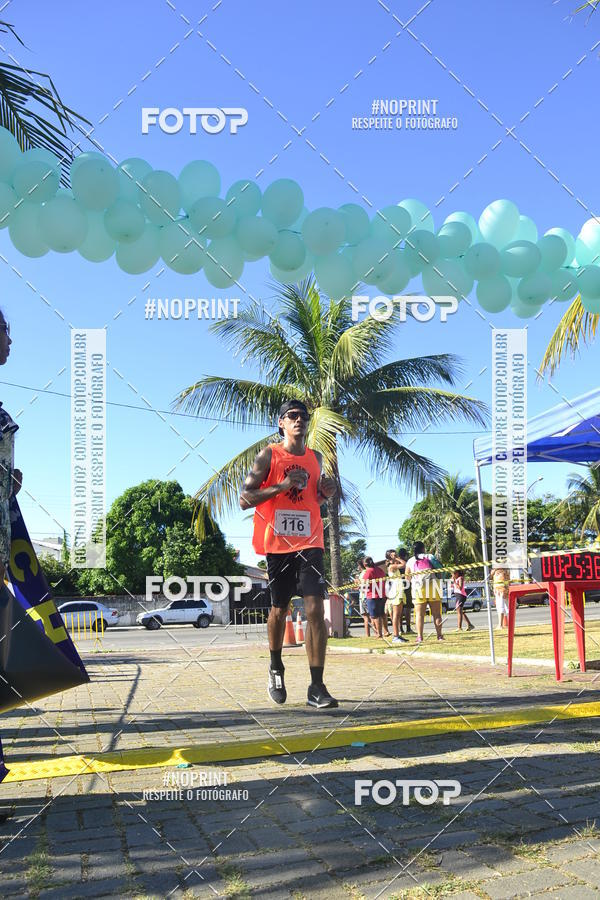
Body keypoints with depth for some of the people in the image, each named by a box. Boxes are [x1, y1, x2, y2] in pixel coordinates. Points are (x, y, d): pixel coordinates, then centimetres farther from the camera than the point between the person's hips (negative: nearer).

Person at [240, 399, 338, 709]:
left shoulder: (316, 458, 12)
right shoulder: (268, 456, -1)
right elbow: (244, 500, -7)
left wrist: (325, 494, 2)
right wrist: (281, 486, -18)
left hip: (310, 542, 2)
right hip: (277, 543, -2)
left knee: (315, 609, -11)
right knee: (279, 609, 10)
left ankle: (316, 687, -11)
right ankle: (276, 669, 35)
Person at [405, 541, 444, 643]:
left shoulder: (410, 561, 9)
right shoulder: (430, 557, 7)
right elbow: (440, 568, 3)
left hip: (418, 588, 1)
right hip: (433, 586, 0)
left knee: (419, 614, 0)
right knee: (436, 613, 5)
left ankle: (420, 636, -8)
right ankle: (439, 635, 4)